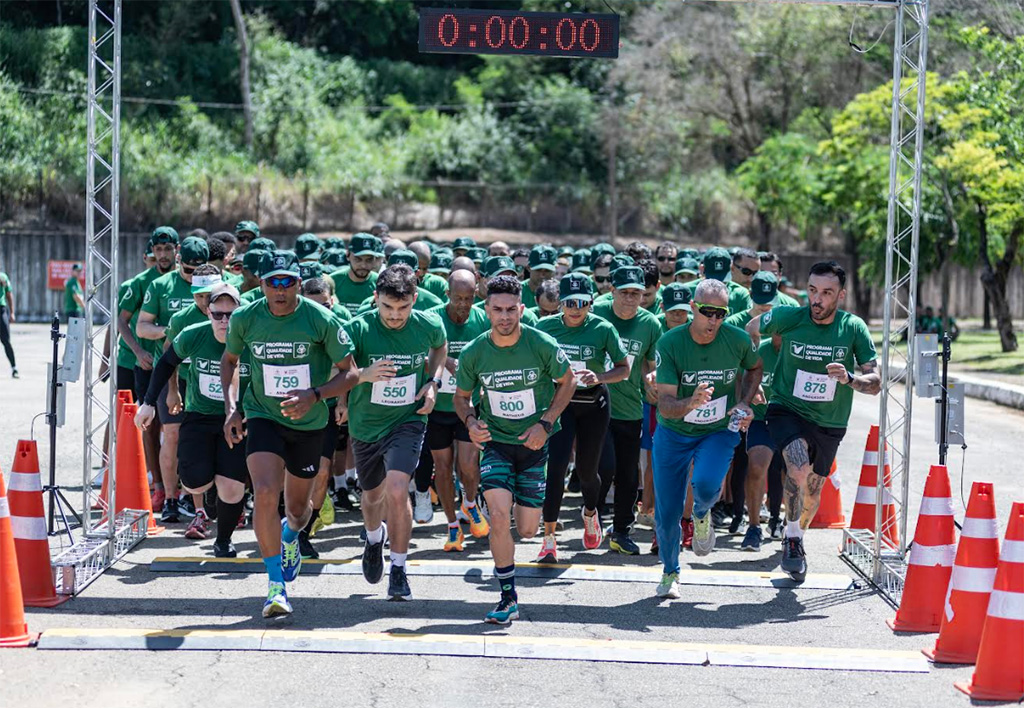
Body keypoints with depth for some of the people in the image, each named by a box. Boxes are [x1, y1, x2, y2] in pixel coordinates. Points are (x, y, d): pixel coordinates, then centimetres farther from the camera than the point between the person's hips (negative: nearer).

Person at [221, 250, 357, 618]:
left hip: (308, 423, 1)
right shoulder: (244, 318, -9)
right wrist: (230, 407, 1)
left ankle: (290, 536, 54)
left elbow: (349, 373, -8)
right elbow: (229, 359, 12)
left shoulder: (321, 320, -14)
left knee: (298, 507, 14)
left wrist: (314, 395, -24)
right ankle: (276, 585, -14)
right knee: (265, 493, -23)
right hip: (263, 418, 0)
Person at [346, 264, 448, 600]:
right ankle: (374, 538, 56)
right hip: (365, 425, 1)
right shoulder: (358, 329, -19)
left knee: (397, 492, -22)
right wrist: (363, 375, -37)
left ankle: (399, 569, -6)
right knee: (373, 495, 20)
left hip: (408, 421, -1)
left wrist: (433, 383, -1)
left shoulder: (429, 326, -11)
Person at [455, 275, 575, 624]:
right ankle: (508, 599, -8)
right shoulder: (473, 353, -10)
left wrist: (545, 424, -10)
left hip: (535, 442, 0)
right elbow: (461, 396, 7)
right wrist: (471, 421, -15)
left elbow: (567, 382, 1)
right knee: (499, 516, -20)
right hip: (495, 441, 0)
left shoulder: (542, 346, -15)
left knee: (527, 530, 4)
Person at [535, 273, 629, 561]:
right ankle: (549, 540, -13)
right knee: (556, 465, -16)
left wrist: (599, 377, -22)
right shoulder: (546, 326, -6)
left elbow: (624, 368, -5)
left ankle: (590, 513, 47)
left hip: (593, 404, 0)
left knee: (586, 470, 11)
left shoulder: (602, 329, -11)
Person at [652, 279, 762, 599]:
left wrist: (744, 404, -3)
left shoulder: (738, 340, -14)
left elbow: (754, 368, 11)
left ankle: (701, 515, 9)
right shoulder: (670, 343, -20)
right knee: (667, 512, 2)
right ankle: (670, 572, 30)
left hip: (719, 432, 0)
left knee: (706, 485, -29)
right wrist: (691, 403, -44)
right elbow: (665, 404, -24)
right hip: (674, 433, 0)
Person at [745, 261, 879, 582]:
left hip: (829, 423, 2)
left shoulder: (854, 328, -12)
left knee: (812, 490, 15)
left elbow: (875, 383, -11)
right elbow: (751, 329, 6)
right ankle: (792, 539, -9)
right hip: (787, 410, -2)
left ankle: (797, 538, 44)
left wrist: (849, 378, -32)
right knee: (800, 470, -28)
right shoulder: (788, 317, -14)